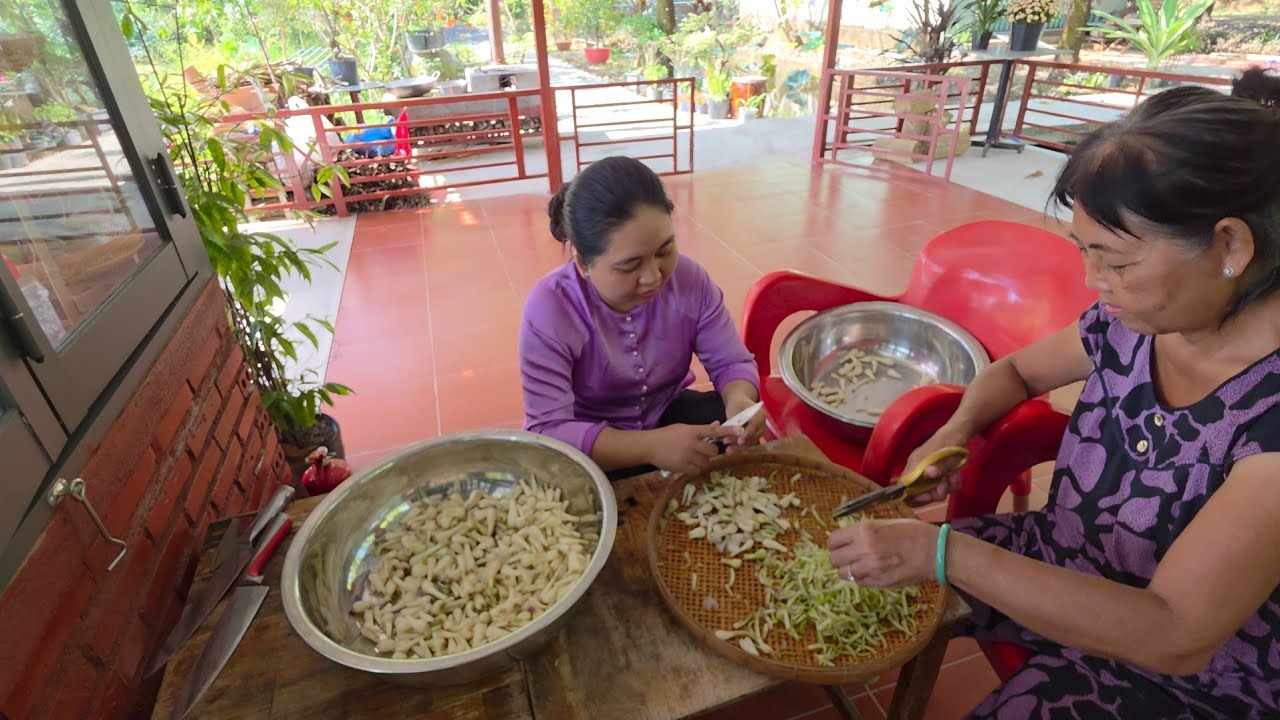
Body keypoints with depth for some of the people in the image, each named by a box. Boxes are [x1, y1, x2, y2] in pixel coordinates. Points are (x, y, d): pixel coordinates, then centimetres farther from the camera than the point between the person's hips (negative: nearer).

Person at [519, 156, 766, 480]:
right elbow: (548, 430, -32)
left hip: (668, 416, 3)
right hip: (591, 443, -2)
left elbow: (731, 362, -8)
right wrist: (650, 447, -45)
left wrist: (739, 399, -33)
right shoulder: (548, 309, -28)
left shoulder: (690, 278, -16)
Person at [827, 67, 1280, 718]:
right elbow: (1016, 370, 8)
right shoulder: (1131, 323, -11)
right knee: (849, 578, -2)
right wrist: (955, 431, -13)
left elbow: (1177, 636, -32)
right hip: (1055, 570, 6)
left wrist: (940, 553, -37)